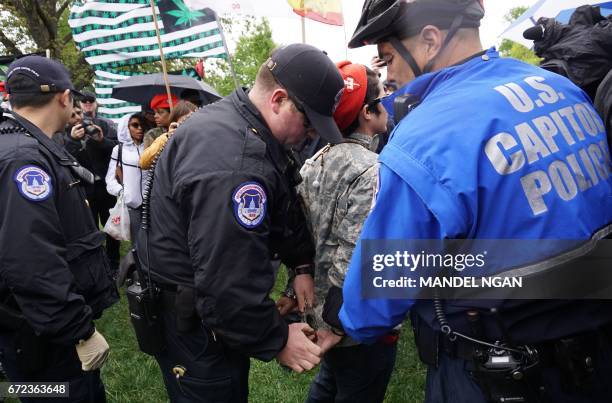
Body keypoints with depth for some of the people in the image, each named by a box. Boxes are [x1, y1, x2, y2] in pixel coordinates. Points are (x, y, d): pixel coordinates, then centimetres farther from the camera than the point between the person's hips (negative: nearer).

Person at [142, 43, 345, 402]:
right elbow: (227, 282, -33)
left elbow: (284, 209, 10)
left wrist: (301, 263, 0)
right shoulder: (233, 162, -34)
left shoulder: (241, 125, 0)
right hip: (191, 321, -10)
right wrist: (277, 341, -19)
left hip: (214, 304, 10)